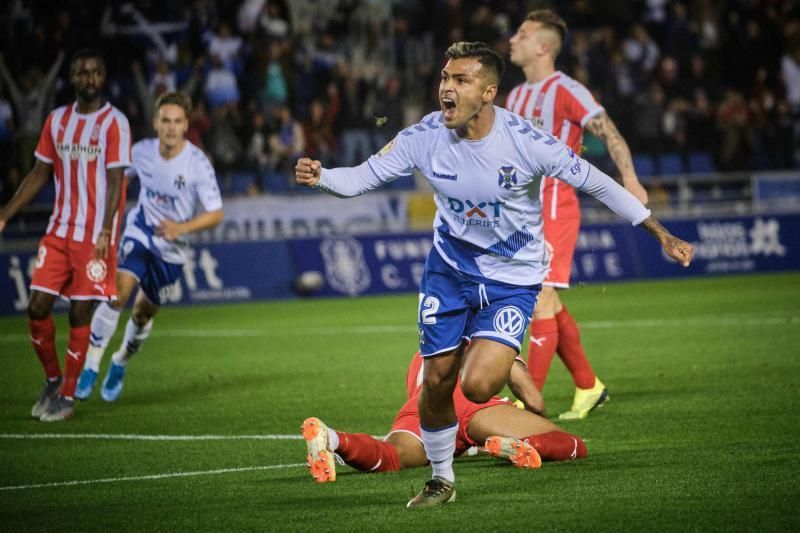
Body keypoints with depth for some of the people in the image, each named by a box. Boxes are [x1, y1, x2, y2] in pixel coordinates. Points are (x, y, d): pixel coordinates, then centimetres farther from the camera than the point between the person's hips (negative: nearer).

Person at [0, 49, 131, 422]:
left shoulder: (114, 122, -6)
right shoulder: (57, 121, 10)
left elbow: (115, 180, -12)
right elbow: (40, 174, 14)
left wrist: (106, 231, -23)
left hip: (95, 236, -5)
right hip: (59, 232, 5)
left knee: (80, 314, -2)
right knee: (37, 307, -1)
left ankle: (67, 398, 7)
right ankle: (53, 380, 20)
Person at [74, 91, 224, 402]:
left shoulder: (198, 164, -17)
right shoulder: (142, 151, -8)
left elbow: (216, 214, -14)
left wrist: (182, 227, -29)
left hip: (171, 247, 0)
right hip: (139, 233, 0)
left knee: (144, 312, 11)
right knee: (119, 291, -23)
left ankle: (120, 364, 39)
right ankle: (90, 366, -19)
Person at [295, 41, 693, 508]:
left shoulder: (524, 141, -24)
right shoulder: (425, 137, -15)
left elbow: (597, 184, -14)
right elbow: (364, 176, -7)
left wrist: (662, 235, -10)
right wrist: (320, 176, -30)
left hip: (513, 279, -3)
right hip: (450, 268, 3)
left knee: (478, 386, -21)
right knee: (436, 383, 4)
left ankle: (506, 363, 16)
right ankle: (442, 480, 28)